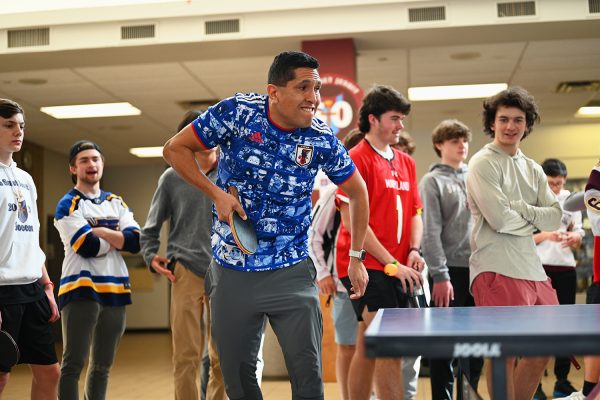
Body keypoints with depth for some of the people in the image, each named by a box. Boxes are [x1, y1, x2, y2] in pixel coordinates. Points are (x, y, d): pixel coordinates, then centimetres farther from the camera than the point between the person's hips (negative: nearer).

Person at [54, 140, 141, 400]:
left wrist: (100, 232, -10)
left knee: (102, 366, 12)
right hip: (81, 289, -6)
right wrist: (118, 237, 0)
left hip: (115, 289, 6)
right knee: (74, 364, -6)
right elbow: (89, 247, -15)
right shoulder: (68, 205, -2)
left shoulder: (117, 203, 15)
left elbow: (135, 242, 0)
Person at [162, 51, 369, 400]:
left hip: (292, 273, 0)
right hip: (231, 272, 1)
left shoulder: (323, 139, -8)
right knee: (237, 371, 13)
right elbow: (175, 149, -1)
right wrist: (216, 193, -13)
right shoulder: (237, 112, -12)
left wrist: (357, 256, 9)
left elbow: (357, 192, 8)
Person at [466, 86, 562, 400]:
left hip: (533, 269, 8)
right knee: (504, 353, -3)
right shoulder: (483, 163, -4)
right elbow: (500, 219, -15)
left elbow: (555, 219, 6)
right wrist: (535, 219, 2)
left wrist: (518, 207, -8)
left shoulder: (533, 170, 18)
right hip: (497, 269, -8)